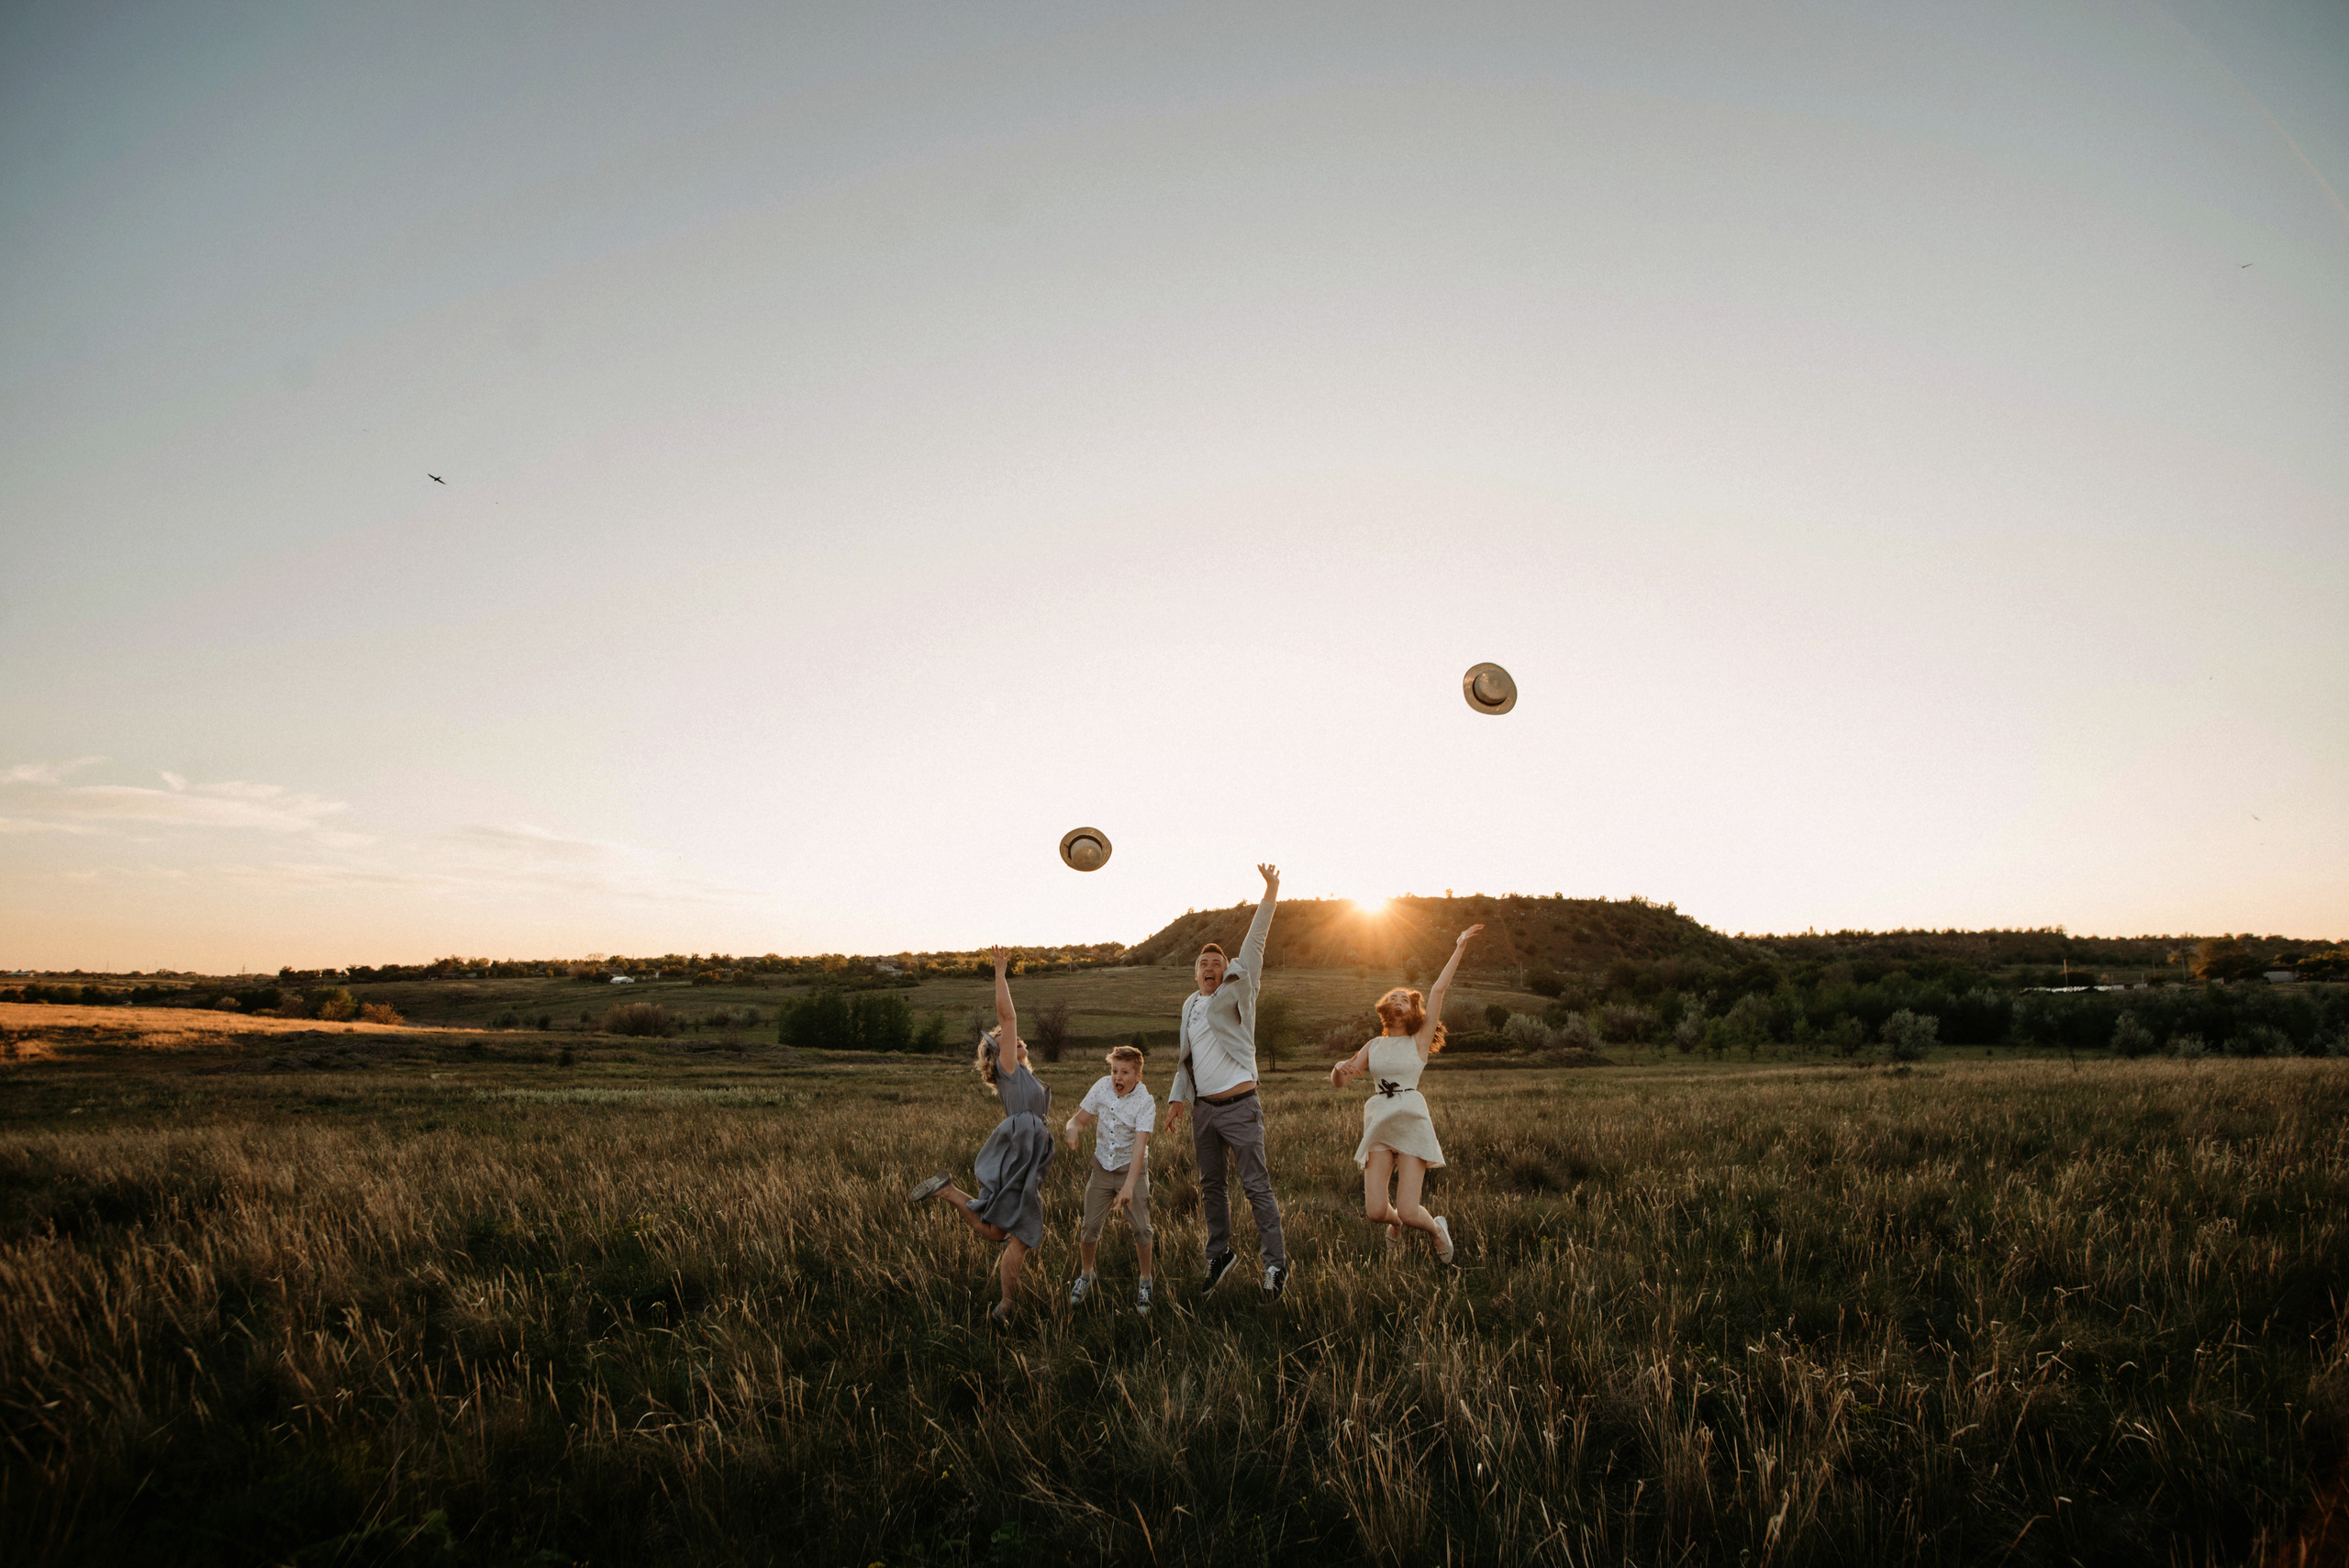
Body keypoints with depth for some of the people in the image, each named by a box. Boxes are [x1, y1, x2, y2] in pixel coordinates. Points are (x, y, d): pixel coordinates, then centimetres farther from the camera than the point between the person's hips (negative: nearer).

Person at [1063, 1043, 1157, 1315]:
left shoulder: (1145, 1102, -20)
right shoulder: (1102, 1087, -9)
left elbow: (1140, 1145, -28)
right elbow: (1079, 1119, -1)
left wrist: (1128, 1186, -38)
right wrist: (1073, 1130, -27)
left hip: (1132, 1167, -3)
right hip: (1102, 1166, 3)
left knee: (1141, 1228, -8)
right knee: (1090, 1226, 0)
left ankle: (1145, 1282, 14)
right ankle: (1085, 1276, 24)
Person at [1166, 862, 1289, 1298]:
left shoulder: (1235, 995, -3)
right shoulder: (1191, 1004, 13)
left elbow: (1253, 950, -15)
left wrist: (1269, 896, -25)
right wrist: (1178, 1098, 12)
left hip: (1239, 1107, -6)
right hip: (1203, 1109, 6)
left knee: (1255, 1185, -6)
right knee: (1210, 1187, 14)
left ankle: (1275, 1262, -1)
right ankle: (1219, 1255, 27)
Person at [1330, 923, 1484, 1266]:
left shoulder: (1420, 1041, 6)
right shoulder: (1373, 1046, 16)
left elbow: (1438, 989, -1)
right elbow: (1341, 1080, 12)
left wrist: (1460, 948, -3)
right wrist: (1339, 1070, -12)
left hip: (1411, 1123, -3)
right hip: (1378, 1125, 3)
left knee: (1408, 1212, -10)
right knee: (1374, 1211, -6)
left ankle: (1437, 1229, 25)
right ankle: (1395, 1220, 30)